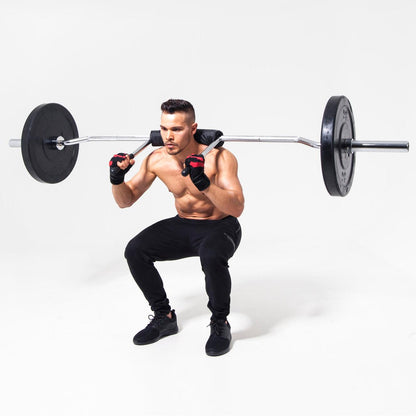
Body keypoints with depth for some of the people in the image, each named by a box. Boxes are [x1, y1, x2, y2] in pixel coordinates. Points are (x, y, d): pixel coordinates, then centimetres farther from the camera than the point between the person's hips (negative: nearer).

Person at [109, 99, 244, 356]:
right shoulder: (157, 160, -11)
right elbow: (126, 201, -1)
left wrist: (204, 183, -49)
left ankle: (220, 323, -10)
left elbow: (237, 209, -35)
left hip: (220, 227, -5)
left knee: (212, 257, -38)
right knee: (135, 251, -17)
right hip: (183, 226, 5)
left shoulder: (219, 158, -25)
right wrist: (117, 179, -23)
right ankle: (164, 317, 4)